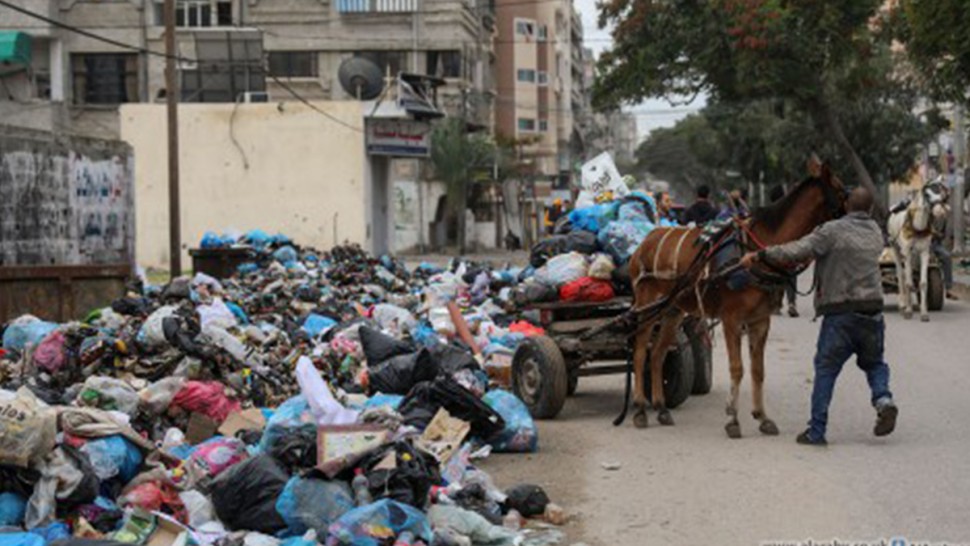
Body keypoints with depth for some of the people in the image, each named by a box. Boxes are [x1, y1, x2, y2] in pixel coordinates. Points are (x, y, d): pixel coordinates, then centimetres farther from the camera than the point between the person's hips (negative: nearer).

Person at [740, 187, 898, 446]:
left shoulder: (833, 231, -9)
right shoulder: (875, 232, 11)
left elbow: (796, 251, -17)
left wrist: (758, 255, -11)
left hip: (840, 312, -4)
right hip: (873, 310, 4)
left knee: (825, 368, 4)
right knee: (873, 362, 23)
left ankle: (816, 431, 4)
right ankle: (883, 400, -5)